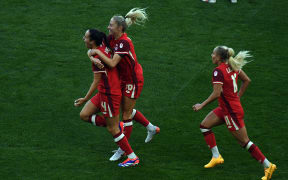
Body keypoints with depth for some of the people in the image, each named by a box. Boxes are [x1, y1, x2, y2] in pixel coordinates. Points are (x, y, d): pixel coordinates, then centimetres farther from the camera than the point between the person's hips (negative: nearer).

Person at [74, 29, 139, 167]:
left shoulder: (97, 56, -22)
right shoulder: (103, 47, 1)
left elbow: (96, 81, -20)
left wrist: (86, 99, -17)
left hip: (110, 94, -9)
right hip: (103, 93, 9)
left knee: (112, 129, 0)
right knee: (84, 115, 11)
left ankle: (132, 158, 9)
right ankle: (115, 125, 15)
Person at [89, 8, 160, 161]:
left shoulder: (124, 43, -28)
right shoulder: (111, 38, -4)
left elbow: (112, 63, -36)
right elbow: (93, 50, -3)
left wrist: (97, 52, -29)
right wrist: (92, 57, -25)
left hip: (133, 80, -9)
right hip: (124, 79, 9)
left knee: (126, 114, 2)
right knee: (127, 110, 22)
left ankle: (122, 150, 14)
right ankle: (151, 128, 43)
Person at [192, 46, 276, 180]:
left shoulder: (218, 71, -23)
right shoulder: (233, 66, 2)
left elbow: (216, 93, -28)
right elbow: (247, 80, 11)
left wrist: (201, 105, -18)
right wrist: (238, 96, 18)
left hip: (232, 111, -9)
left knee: (244, 142, 0)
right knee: (204, 125, 13)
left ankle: (268, 166, 7)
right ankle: (216, 157, 17)